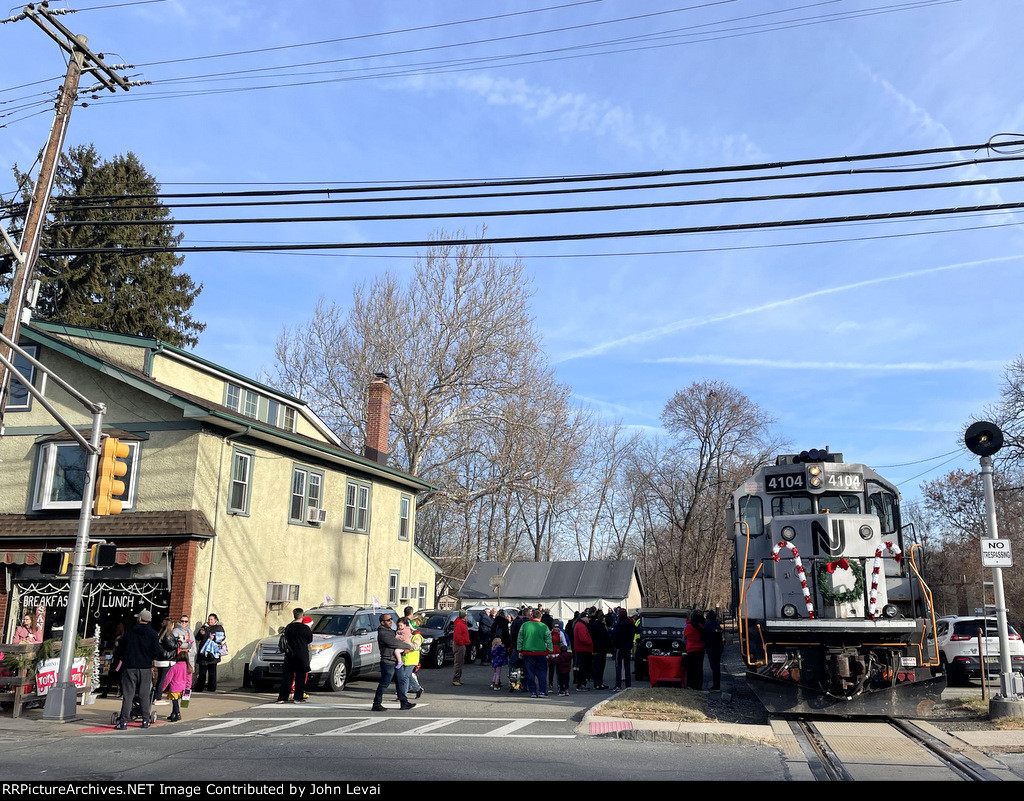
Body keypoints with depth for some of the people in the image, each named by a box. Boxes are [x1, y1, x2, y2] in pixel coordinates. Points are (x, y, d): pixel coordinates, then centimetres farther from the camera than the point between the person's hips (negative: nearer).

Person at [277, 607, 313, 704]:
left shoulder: (288, 627, 0)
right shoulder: (306, 628, -9)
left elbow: (286, 638, 13)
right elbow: (310, 641, 3)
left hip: (290, 655, 3)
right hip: (302, 655, -3)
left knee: (287, 677, 9)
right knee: (300, 677, 5)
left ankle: (281, 698, 8)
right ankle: (298, 698, 5)